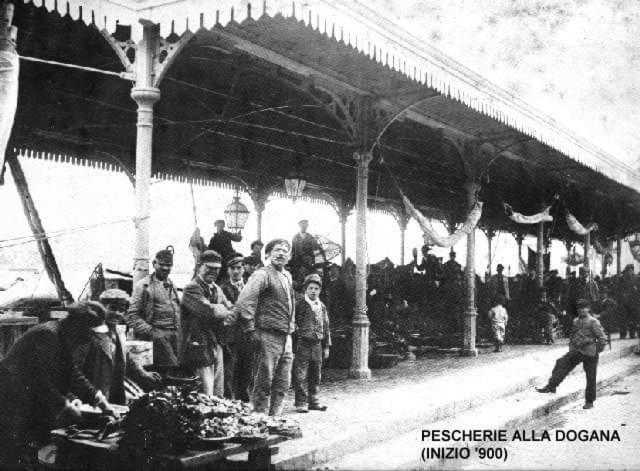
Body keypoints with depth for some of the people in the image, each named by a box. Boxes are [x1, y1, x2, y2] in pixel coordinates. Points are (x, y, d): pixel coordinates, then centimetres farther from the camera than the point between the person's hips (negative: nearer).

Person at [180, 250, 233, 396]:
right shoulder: (191, 288, -9)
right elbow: (209, 311, -23)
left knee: (218, 394, 12)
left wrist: (216, 309, -12)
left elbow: (229, 309, 8)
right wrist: (225, 312, -6)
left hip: (216, 346, 8)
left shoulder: (217, 289, 18)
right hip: (199, 347, -8)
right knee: (206, 397, -9)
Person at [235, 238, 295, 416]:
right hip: (268, 337, -8)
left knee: (282, 386, 13)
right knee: (264, 384, -2)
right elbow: (243, 303, -20)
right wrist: (251, 331, -19)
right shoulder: (262, 275, -10)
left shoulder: (287, 276, 16)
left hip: (286, 338, 8)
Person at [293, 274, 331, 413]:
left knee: (316, 374, 9)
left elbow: (326, 327, 17)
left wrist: (326, 346, 14)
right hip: (302, 344, -5)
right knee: (301, 375, -5)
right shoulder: (299, 305, -3)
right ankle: (301, 402, 0)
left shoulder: (322, 307, 13)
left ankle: (313, 401, 18)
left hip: (317, 344, 5)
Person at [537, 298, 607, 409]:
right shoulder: (575, 321, 11)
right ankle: (551, 386, -15)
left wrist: (597, 351, -8)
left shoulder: (593, 322, -11)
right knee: (561, 363, -13)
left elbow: (603, 339, -11)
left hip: (590, 354, -6)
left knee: (590, 378, 4)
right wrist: (571, 348, 16)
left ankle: (589, 402, 16)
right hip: (576, 351, 6)